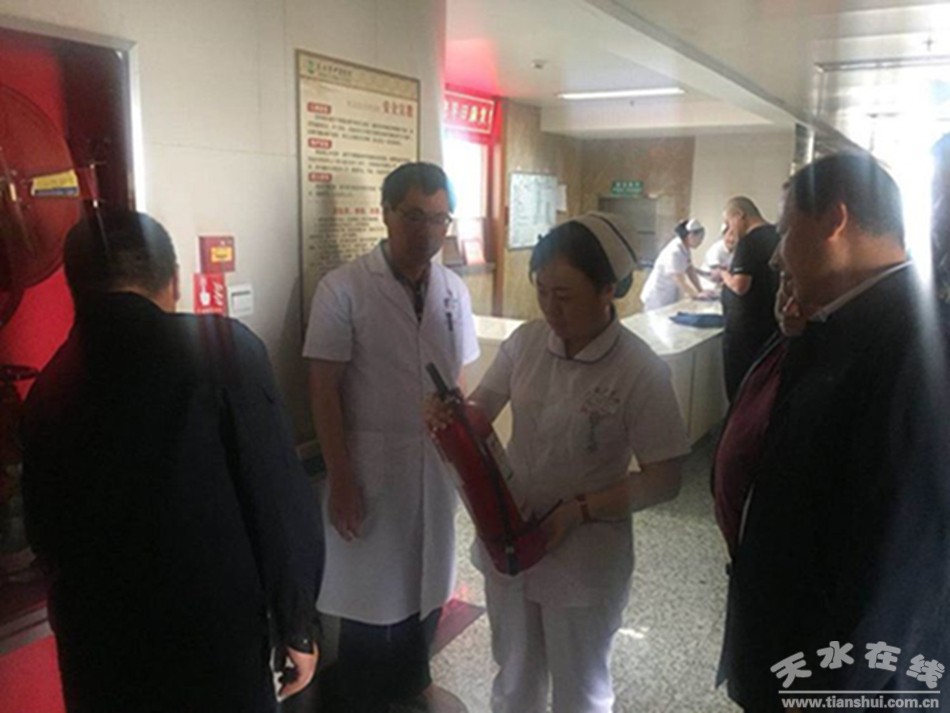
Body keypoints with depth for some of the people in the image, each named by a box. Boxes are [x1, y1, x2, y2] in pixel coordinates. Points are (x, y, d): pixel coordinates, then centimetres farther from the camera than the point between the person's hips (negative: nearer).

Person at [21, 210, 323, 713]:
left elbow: (45, 534, 7)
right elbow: (279, 502, -17)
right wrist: (297, 626, -4)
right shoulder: (224, 347, -16)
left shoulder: (49, 388, -3)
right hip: (215, 640, -4)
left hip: (97, 656, 4)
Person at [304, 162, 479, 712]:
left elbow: (461, 382, 7)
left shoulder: (454, 290, 0)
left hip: (436, 463, 5)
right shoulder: (343, 288, -14)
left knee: (428, 580, 19)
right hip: (371, 466, -4)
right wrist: (340, 479, -13)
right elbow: (324, 391, -12)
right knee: (373, 590, 11)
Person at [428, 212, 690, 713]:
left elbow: (664, 480, -16)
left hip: (585, 561, -3)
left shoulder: (640, 371, -20)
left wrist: (578, 512, -24)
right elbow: (481, 411, 4)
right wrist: (449, 415, -18)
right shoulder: (525, 341, -7)